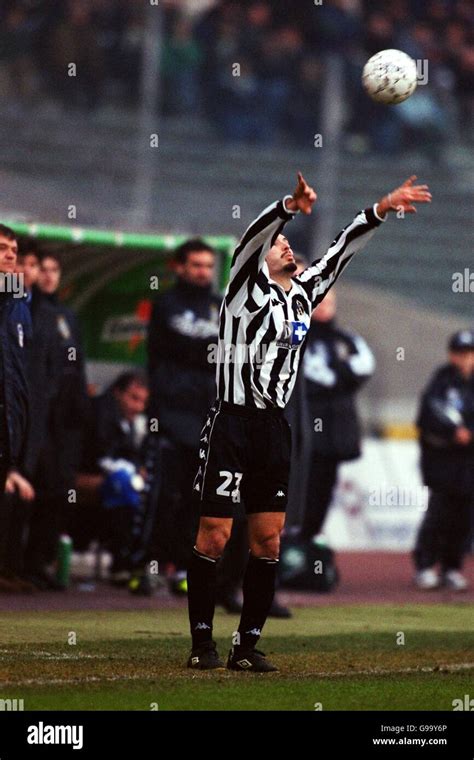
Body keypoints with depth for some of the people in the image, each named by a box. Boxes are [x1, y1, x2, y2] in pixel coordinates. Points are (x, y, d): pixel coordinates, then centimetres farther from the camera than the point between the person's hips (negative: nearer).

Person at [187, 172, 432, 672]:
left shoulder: (303, 294, 16)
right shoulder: (247, 285, -1)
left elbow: (341, 251, 20)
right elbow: (254, 236, -18)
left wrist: (382, 208, 13)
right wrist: (291, 206, -35)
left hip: (273, 428, 6)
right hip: (232, 421, -6)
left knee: (268, 540, 3)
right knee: (214, 537, -5)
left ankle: (247, 645, 8)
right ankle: (202, 643, 3)